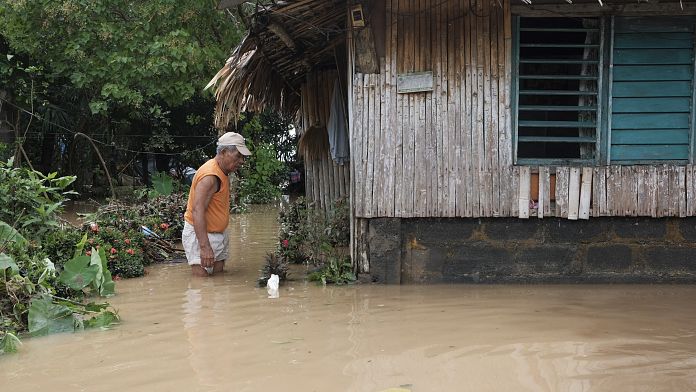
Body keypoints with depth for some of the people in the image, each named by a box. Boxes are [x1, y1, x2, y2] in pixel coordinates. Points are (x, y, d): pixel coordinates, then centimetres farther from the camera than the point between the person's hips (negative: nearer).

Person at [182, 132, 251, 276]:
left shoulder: (222, 173, 10)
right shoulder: (210, 176, -23)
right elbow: (197, 212, -30)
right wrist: (204, 247, -37)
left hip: (218, 234, 10)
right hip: (199, 234, -10)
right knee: (201, 276, -11)